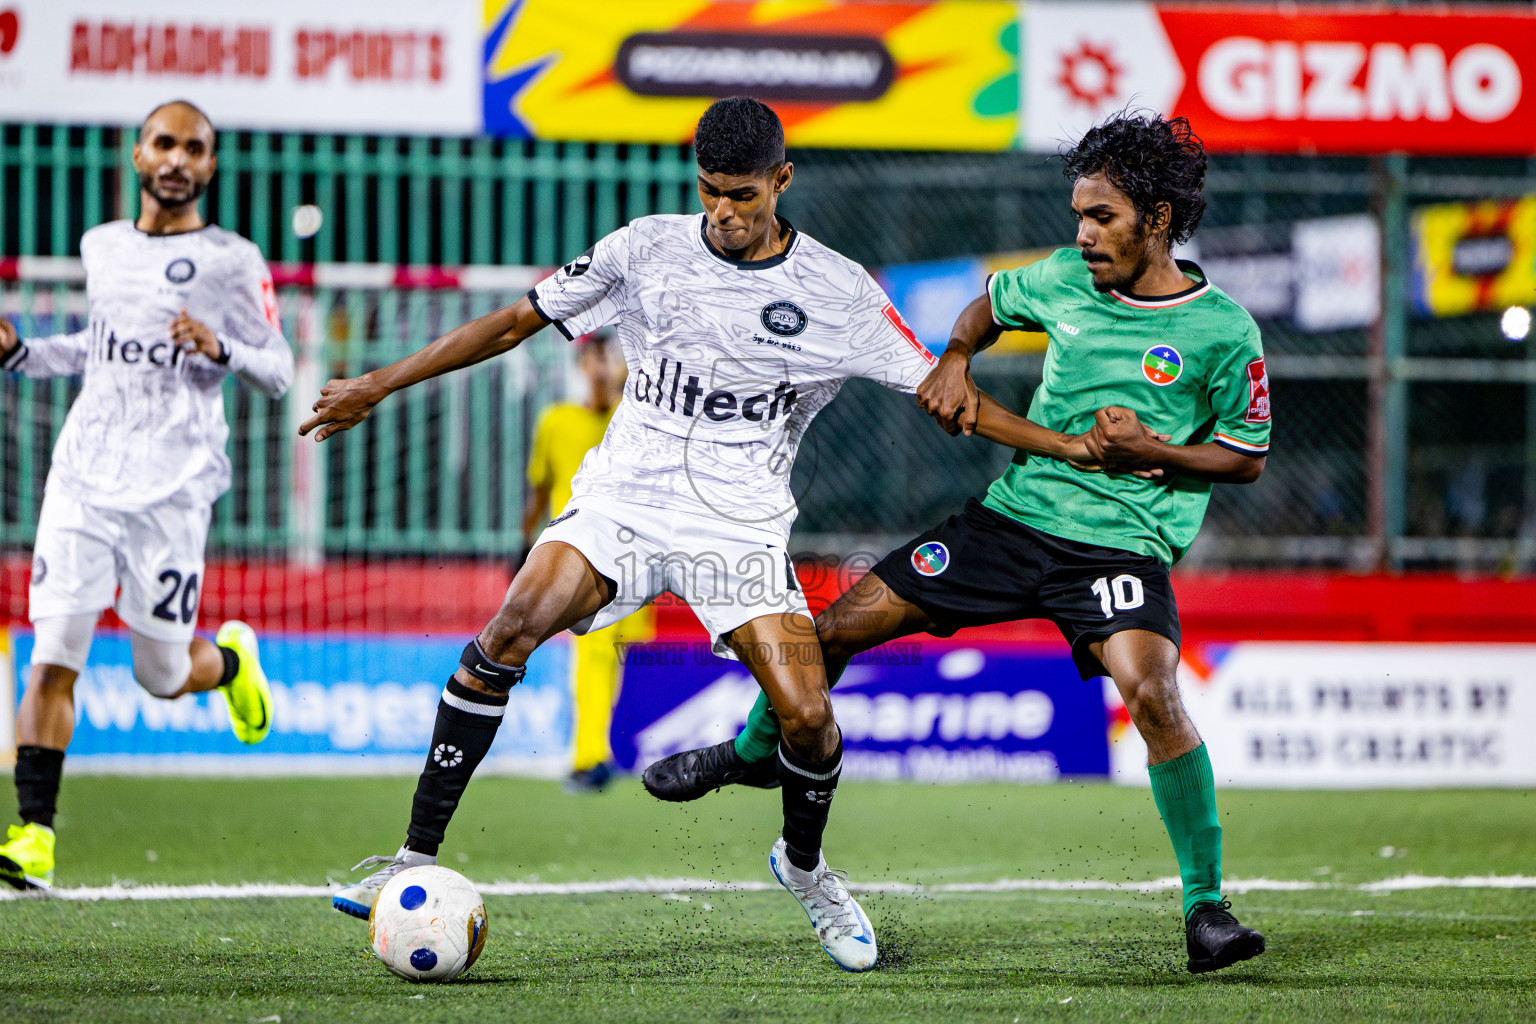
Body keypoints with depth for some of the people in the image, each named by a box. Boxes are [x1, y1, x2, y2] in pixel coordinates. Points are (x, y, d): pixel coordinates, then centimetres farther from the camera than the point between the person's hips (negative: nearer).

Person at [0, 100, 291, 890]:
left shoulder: (232, 261, -1)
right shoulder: (101, 248, 14)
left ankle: (232, 658, 40)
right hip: (84, 476, 3)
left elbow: (278, 373, 2)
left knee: (162, 676, 4)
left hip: (172, 489, -3)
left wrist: (218, 348, -17)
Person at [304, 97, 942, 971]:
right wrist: (379, 385, 8)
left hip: (740, 529, 0)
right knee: (508, 635, -25)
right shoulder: (648, 251, 2)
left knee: (808, 717, -16)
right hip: (621, 503, 1)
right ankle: (418, 859, -19)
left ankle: (806, 866, 19)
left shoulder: (837, 292, -1)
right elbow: (516, 323, 9)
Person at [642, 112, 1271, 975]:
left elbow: (1249, 457, 0)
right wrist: (956, 363, 5)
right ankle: (755, 750, 37)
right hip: (1017, 515, 5)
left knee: (1150, 691, -32)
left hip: (1122, 543, -5)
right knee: (842, 625, 6)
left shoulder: (1223, 331, -9)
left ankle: (1206, 906, -19)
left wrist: (1152, 450, -16)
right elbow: (991, 304, 25)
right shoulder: (1066, 283, 4)